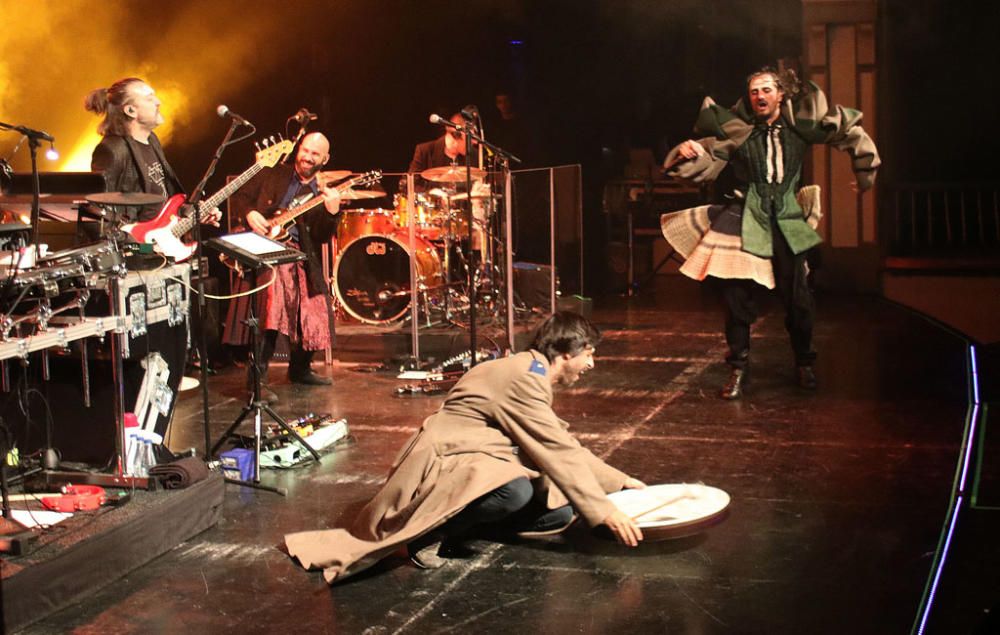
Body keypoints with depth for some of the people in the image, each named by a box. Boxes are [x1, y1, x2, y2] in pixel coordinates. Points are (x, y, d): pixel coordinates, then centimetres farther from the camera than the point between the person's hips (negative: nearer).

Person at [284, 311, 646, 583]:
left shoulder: (531, 375, 14)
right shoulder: (523, 378, -19)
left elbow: (563, 447, 19)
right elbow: (558, 455, -23)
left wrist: (619, 481, 16)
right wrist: (604, 512, -22)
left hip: (475, 461, 10)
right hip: (446, 461, -10)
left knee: (560, 511, -2)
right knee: (516, 491, -39)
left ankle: (464, 519, 2)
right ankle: (436, 530, -15)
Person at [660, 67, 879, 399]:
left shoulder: (798, 126, 1)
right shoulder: (736, 131, -4)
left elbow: (848, 130, 13)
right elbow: (705, 164, -6)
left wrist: (865, 169, 12)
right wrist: (687, 154, -27)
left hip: (786, 222, 2)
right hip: (744, 220, -1)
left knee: (797, 297, 3)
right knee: (737, 296, -6)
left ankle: (804, 364, 23)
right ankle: (738, 368, 9)